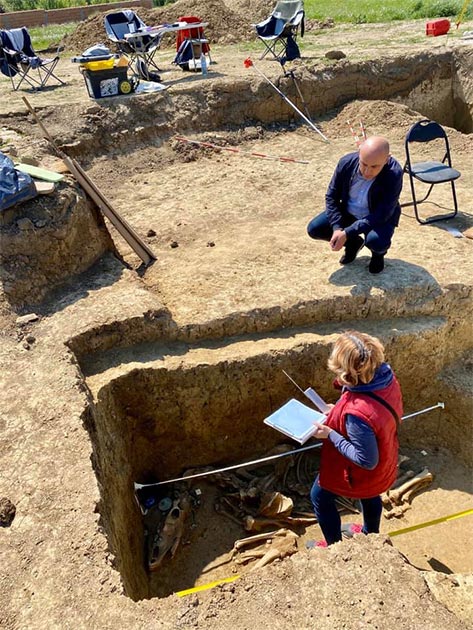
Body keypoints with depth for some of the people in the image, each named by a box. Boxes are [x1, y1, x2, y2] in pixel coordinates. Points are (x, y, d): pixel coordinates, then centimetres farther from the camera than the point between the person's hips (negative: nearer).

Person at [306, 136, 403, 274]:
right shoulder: (347, 162, -23)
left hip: (380, 219, -4)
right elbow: (331, 196, -11)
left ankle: (378, 253, 6)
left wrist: (347, 233, -37)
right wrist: (337, 228, -24)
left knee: (376, 242, -36)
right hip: (348, 212, 4)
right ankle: (353, 243, 14)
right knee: (314, 229, -13)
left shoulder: (394, 174, -33)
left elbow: (381, 215, -31)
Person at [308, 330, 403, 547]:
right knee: (370, 495, 36)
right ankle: (371, 535, 64)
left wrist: (330, 434, -26)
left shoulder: (357, 412, -44)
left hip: (361, 473, -7)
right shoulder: (387, 378, -20)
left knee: (320, 497, 21)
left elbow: (367, 460, -32)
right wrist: (339, 413, -3)